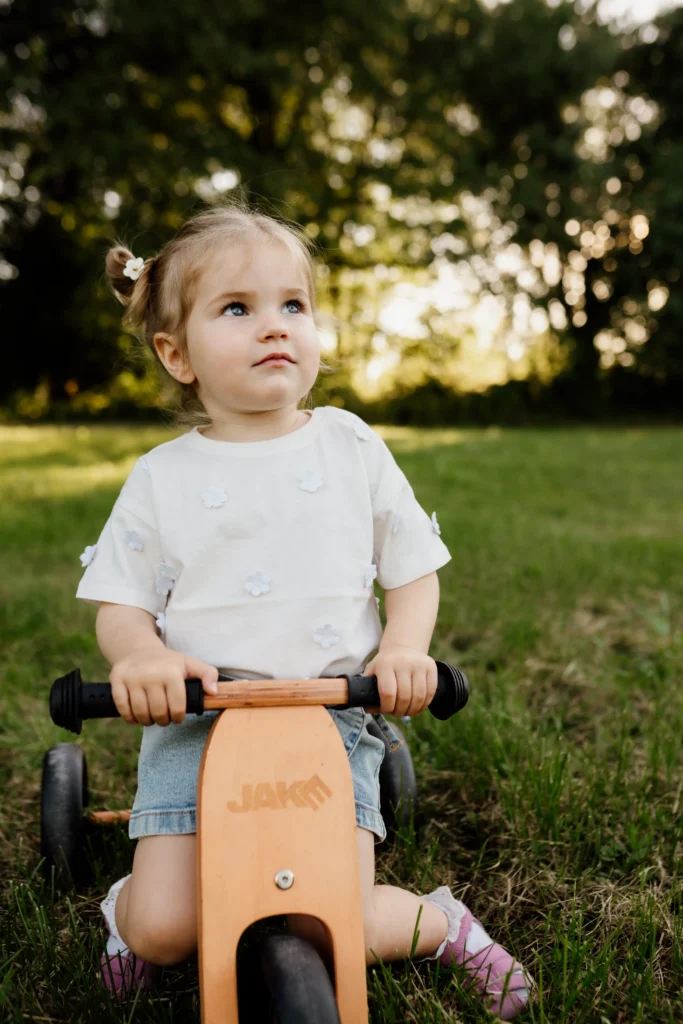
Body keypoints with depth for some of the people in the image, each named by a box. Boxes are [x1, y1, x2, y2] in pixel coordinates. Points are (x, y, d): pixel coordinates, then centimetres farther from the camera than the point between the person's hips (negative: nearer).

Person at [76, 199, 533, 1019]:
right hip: (196, 719, 1)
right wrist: (138, 656, -18)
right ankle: (129, 901, 27)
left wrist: (403, 649, -14)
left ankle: (440, 921, 21)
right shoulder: (161, 477, 2)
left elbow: (414, 571, 7)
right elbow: (118, 604, 5)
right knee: (164, 932, -11)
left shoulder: (353, 448, 3)